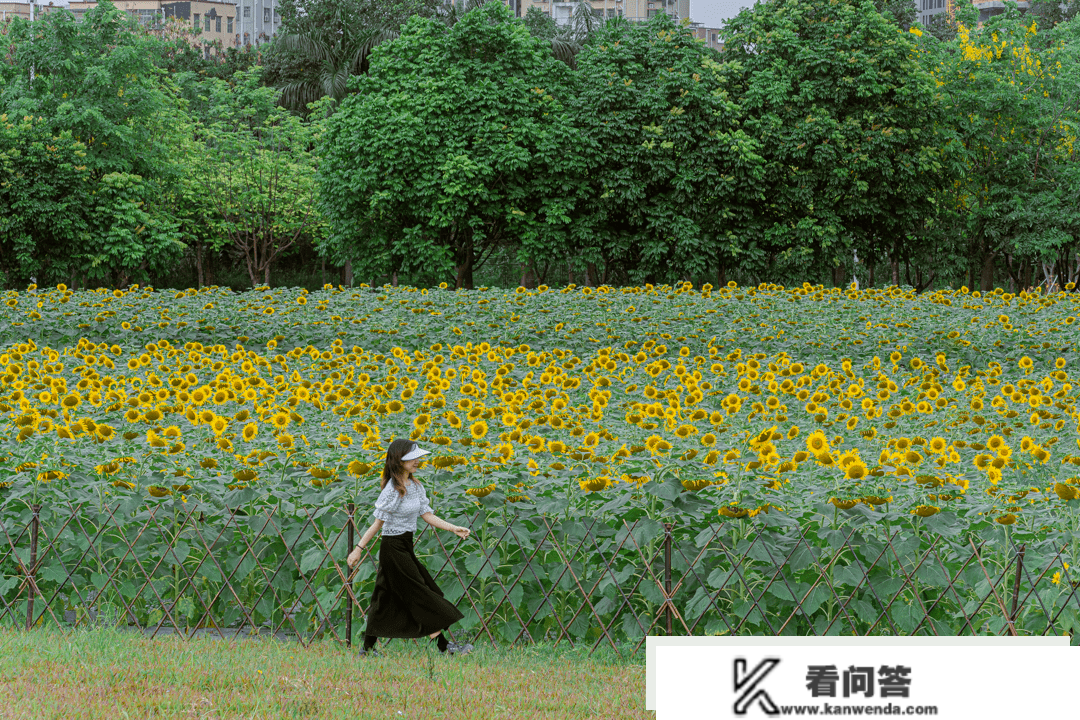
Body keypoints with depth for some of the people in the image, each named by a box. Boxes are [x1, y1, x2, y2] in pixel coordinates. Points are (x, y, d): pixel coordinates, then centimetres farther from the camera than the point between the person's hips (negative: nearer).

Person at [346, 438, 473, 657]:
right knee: (420, 595, -3)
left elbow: (427, 515, 8)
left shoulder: (416, 486, 7)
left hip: (405, 548, 9)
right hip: (394, 549, -9)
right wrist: (359, 549, -12)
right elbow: (378, 523, -14)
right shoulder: (392, 491, -19)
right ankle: (444, 646, 3)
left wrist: (453, 528, -1)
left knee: (386, 599, 11)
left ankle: (368, 648, 18)